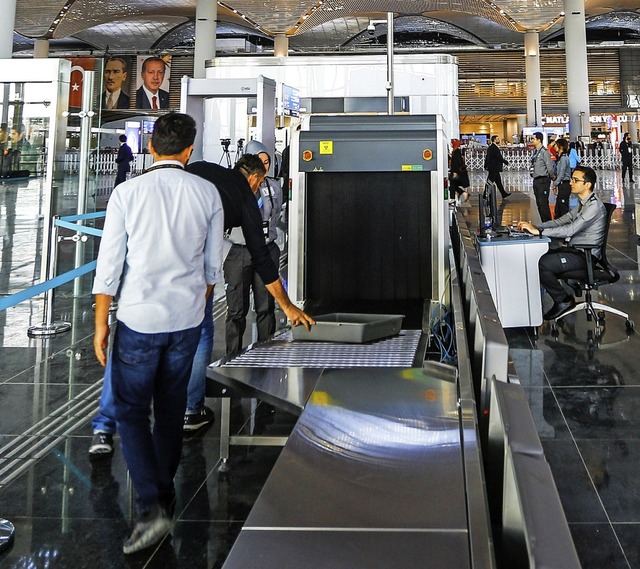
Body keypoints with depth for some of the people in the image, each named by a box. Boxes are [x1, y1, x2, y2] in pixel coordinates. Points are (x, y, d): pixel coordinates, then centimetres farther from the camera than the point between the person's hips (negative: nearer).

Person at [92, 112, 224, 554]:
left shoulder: (127, 193, -10)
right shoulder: (207, 194, -2)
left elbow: (110, 264, -8)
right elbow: (213, 265, 5)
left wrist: (101, 323, 1)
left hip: (139, 318, -3)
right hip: (187, 318, 3)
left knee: (131, 411, 7)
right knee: (171, 407, 19)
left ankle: (152, 508, -5)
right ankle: (165, 491, 35)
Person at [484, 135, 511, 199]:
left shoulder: (490, 147, 12)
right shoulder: (495, 148, -19)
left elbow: (487, 157, 16)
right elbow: (499, 157, -18)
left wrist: (486, 165, 20)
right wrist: (505, 162, -5)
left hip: (492, 167, 10)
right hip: (494, 168, -10)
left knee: (498, 181, 15)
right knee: (490, 182, -4)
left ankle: (504, 194, 22)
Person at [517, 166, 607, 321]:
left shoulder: (594, 206, -18)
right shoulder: (583, 204, 14)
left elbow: (570, 230, -26)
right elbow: (560, 221, 15)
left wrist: (538, 231, -25)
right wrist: (534, 226, 1)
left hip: (585, 256, -10)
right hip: (575, 250, 10)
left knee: (541, 264, -22)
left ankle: (564, 301, -5)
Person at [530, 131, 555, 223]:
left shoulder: (544, 151, -15)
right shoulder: (535, 151, 11)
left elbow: (550, 167, -14)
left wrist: (552, 176, -3)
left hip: (543, 180, -9)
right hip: (536, 180, 9)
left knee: (543, 203, -8)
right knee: (539, 203, 13)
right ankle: (544, 223, 21)